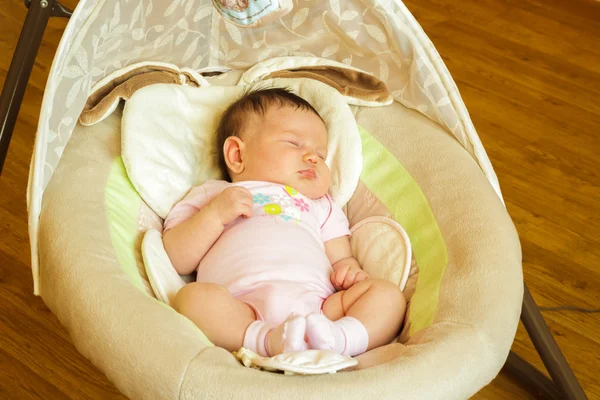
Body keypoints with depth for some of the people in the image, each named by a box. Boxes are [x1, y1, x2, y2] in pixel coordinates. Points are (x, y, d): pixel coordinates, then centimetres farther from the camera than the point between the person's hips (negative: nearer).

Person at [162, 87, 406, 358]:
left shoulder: (320, 206, 38)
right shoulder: (211, 194, 28)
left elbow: (340, 258, 27)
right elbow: (176, 260, 15)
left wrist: (349, 269, 3)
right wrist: (215, 214, 1)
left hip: (317, 309, 4)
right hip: (240, 310, -3)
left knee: (388, 293, -16)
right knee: (193, 295, -31)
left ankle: (338, 338, -42)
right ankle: (266, 341, -46)